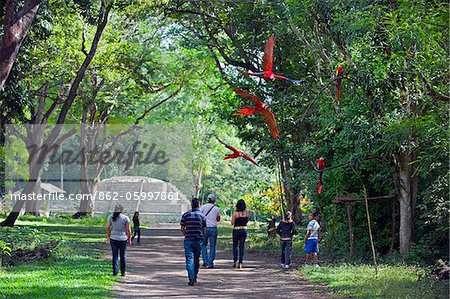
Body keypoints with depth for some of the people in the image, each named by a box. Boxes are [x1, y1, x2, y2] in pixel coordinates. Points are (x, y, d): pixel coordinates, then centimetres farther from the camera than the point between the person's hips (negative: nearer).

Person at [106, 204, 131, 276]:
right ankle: (123, 272, 18)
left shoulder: (111, 217, -1)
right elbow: (128, 229, -5)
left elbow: (107, 227, 2)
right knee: (123, 256, 11)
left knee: (115, 256, 5)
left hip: (113, 239, 1)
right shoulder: (125, 218, -6)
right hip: (123, 239, -1)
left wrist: (108, 236, 15)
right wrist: (129, 239, 5)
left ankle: (115, 272, 0)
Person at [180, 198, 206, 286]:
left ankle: (191, 278, -18)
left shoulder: (185, 215, 1)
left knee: (189, 259, -4)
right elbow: (203, 229, 4)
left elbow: (182, 229, 3)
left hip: (188, 240, -1)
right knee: (196, 259, 14)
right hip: (198, 240, 1)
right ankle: (195, 277, 25)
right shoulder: (202, 216, 1)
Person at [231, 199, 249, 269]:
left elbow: (232, 223, -8)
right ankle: (240, 262, 1)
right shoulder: (247, 213, -2)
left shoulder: (235, 213, -12)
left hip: (236, 230, -3)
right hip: (244, 230, 3)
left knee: (235, 246, 13)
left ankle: (235, 261, 3)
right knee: (241, 247, 7)